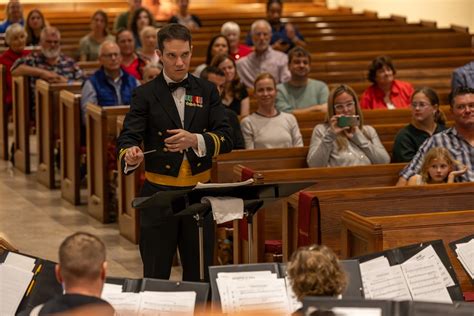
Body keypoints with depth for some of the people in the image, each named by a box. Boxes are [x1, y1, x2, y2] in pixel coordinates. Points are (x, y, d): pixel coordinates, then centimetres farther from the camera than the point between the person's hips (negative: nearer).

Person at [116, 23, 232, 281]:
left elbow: (226, 140, -2)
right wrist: (130, 155, -34)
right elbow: (126, 139, -10)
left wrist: (194, 140, -22)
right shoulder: (145, 95, -1)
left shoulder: (207, 91, 7)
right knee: (156, 276, 2)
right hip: (159, 193, -2)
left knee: (200, 275, 9)